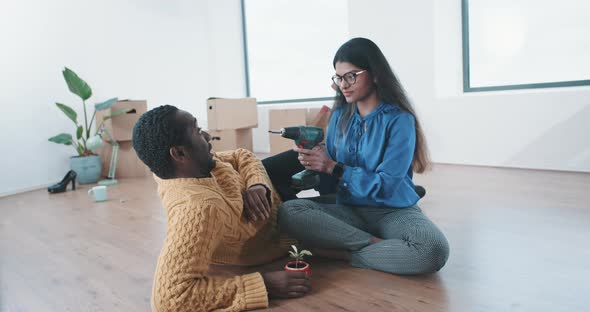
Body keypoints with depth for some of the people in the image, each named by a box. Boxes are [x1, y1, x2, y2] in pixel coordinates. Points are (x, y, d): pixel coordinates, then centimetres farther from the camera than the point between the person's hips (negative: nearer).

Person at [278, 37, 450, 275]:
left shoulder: (399, 120, -9)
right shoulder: (339, 115, 6)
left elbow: (385, 186, -15)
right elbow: (329, 176, 7)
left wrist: (332, 167, -18)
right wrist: (314, 162, -16)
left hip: (393, 211, -3)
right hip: (349, 210, 4)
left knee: (433, 249, -34)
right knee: (289, 212, -23)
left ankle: (343, 253, -17)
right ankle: (375, 244, -18)